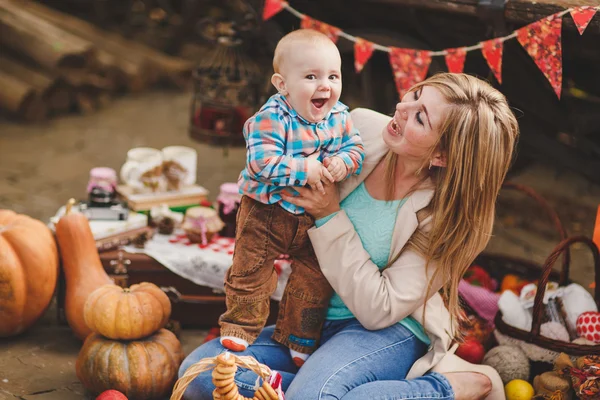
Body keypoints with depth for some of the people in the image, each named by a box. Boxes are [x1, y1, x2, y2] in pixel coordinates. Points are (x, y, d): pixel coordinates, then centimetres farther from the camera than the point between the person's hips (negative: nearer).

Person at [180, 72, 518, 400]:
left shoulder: (444, 212, -20)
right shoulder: (361, 126, -9)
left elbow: (377, 310, -20)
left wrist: (330, 215, -24)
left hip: (390, 330, -4)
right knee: (198, 371, -14)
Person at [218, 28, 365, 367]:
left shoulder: (340, 117, -5)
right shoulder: (271, 119, -23)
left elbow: (356, 149, 0)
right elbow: (262, 163, -30)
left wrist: (343, 162, -22)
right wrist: (305, 170, -32)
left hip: (315, 215, 5)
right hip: (267, 212, -4)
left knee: (316, 277, 11)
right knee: (251, 270, 2)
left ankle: (299, 337, 28)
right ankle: (241, 325, 24)